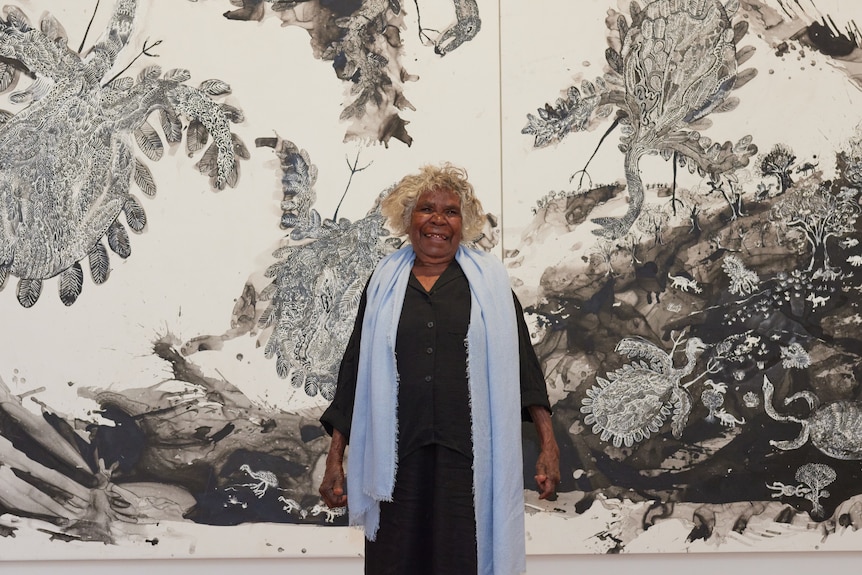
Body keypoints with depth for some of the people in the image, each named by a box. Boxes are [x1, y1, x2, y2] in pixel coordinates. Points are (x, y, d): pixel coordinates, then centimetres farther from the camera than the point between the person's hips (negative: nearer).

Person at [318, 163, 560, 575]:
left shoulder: (489, 281, 7)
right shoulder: (383, 283, 10)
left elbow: (521, 362, 3)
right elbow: (355, 370, 11)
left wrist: (548, 444, -5)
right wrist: (335, 458, 8)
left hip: (469, 457, -1)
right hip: (397, 459, 1)